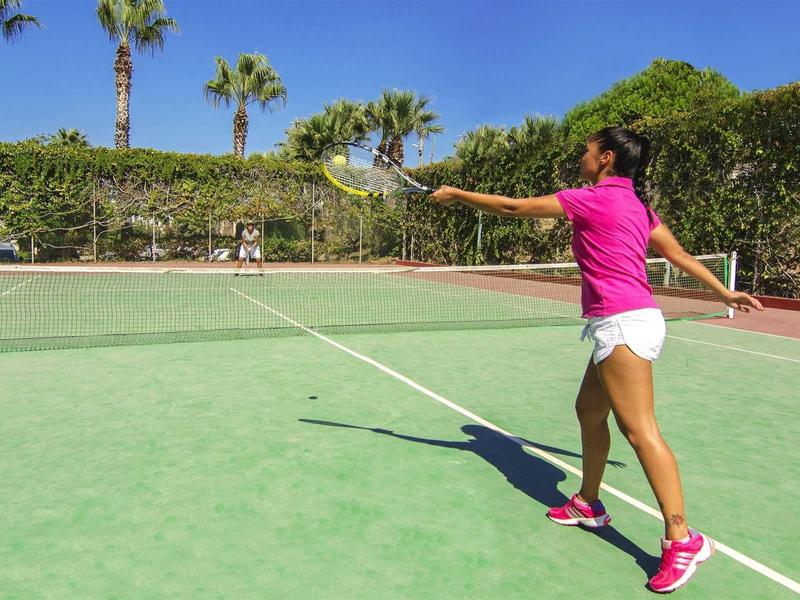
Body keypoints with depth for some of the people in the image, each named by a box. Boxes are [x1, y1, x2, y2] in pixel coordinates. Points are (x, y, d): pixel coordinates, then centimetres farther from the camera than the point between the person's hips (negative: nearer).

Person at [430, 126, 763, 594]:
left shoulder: (593, 198, -10)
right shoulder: (636, 203, 15)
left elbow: (512, 208, -7)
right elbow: (678, 253, 18)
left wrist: (456, 194, 4)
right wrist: (724, 292, 27)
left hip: (623, 323, -10)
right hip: (627, 322, 10)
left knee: (639, 429, -9)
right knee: (589, 410, 18)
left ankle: (682, 539, -5)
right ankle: (589, 505, 32)